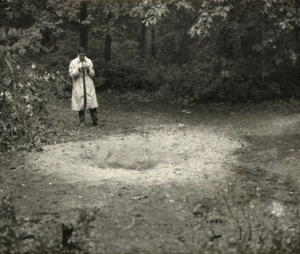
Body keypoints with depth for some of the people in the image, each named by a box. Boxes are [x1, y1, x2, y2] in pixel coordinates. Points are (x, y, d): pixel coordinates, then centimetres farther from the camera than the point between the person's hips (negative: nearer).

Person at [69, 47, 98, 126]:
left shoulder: (89, 61, 11)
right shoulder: (73, 63, 4)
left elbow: (93, 74, 12)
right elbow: (71, 74, -3)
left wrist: (88, 70, -7)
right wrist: (78, 70, -17)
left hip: (89, 85, 1)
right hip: (78, 86, -1)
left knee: (92, 104, -5)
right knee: (80, 104, -1)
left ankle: (95, 120, 3)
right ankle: (81, 121, 9)